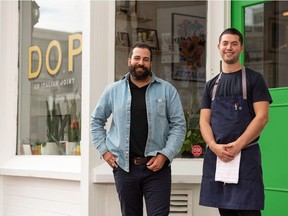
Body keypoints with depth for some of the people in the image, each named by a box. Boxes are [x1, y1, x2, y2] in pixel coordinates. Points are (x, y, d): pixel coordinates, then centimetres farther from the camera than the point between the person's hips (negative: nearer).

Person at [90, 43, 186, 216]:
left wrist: (165, 154, -11)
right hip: (124, 167, 2)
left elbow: (179, 125, -1)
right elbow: (96, 120, 14)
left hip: (156, 167, -2)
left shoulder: (167, 90, 2)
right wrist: (103, 149, 3)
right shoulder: (113, 90, 6)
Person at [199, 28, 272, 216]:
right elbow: (204, 121, 9)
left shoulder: (254, 78, 3)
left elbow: (262, 117, -7)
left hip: (245, 156, -4)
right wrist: (214, 146, -10)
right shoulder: (212, 85, 15)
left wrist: (237, 146, -15)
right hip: (216, 156, 4)